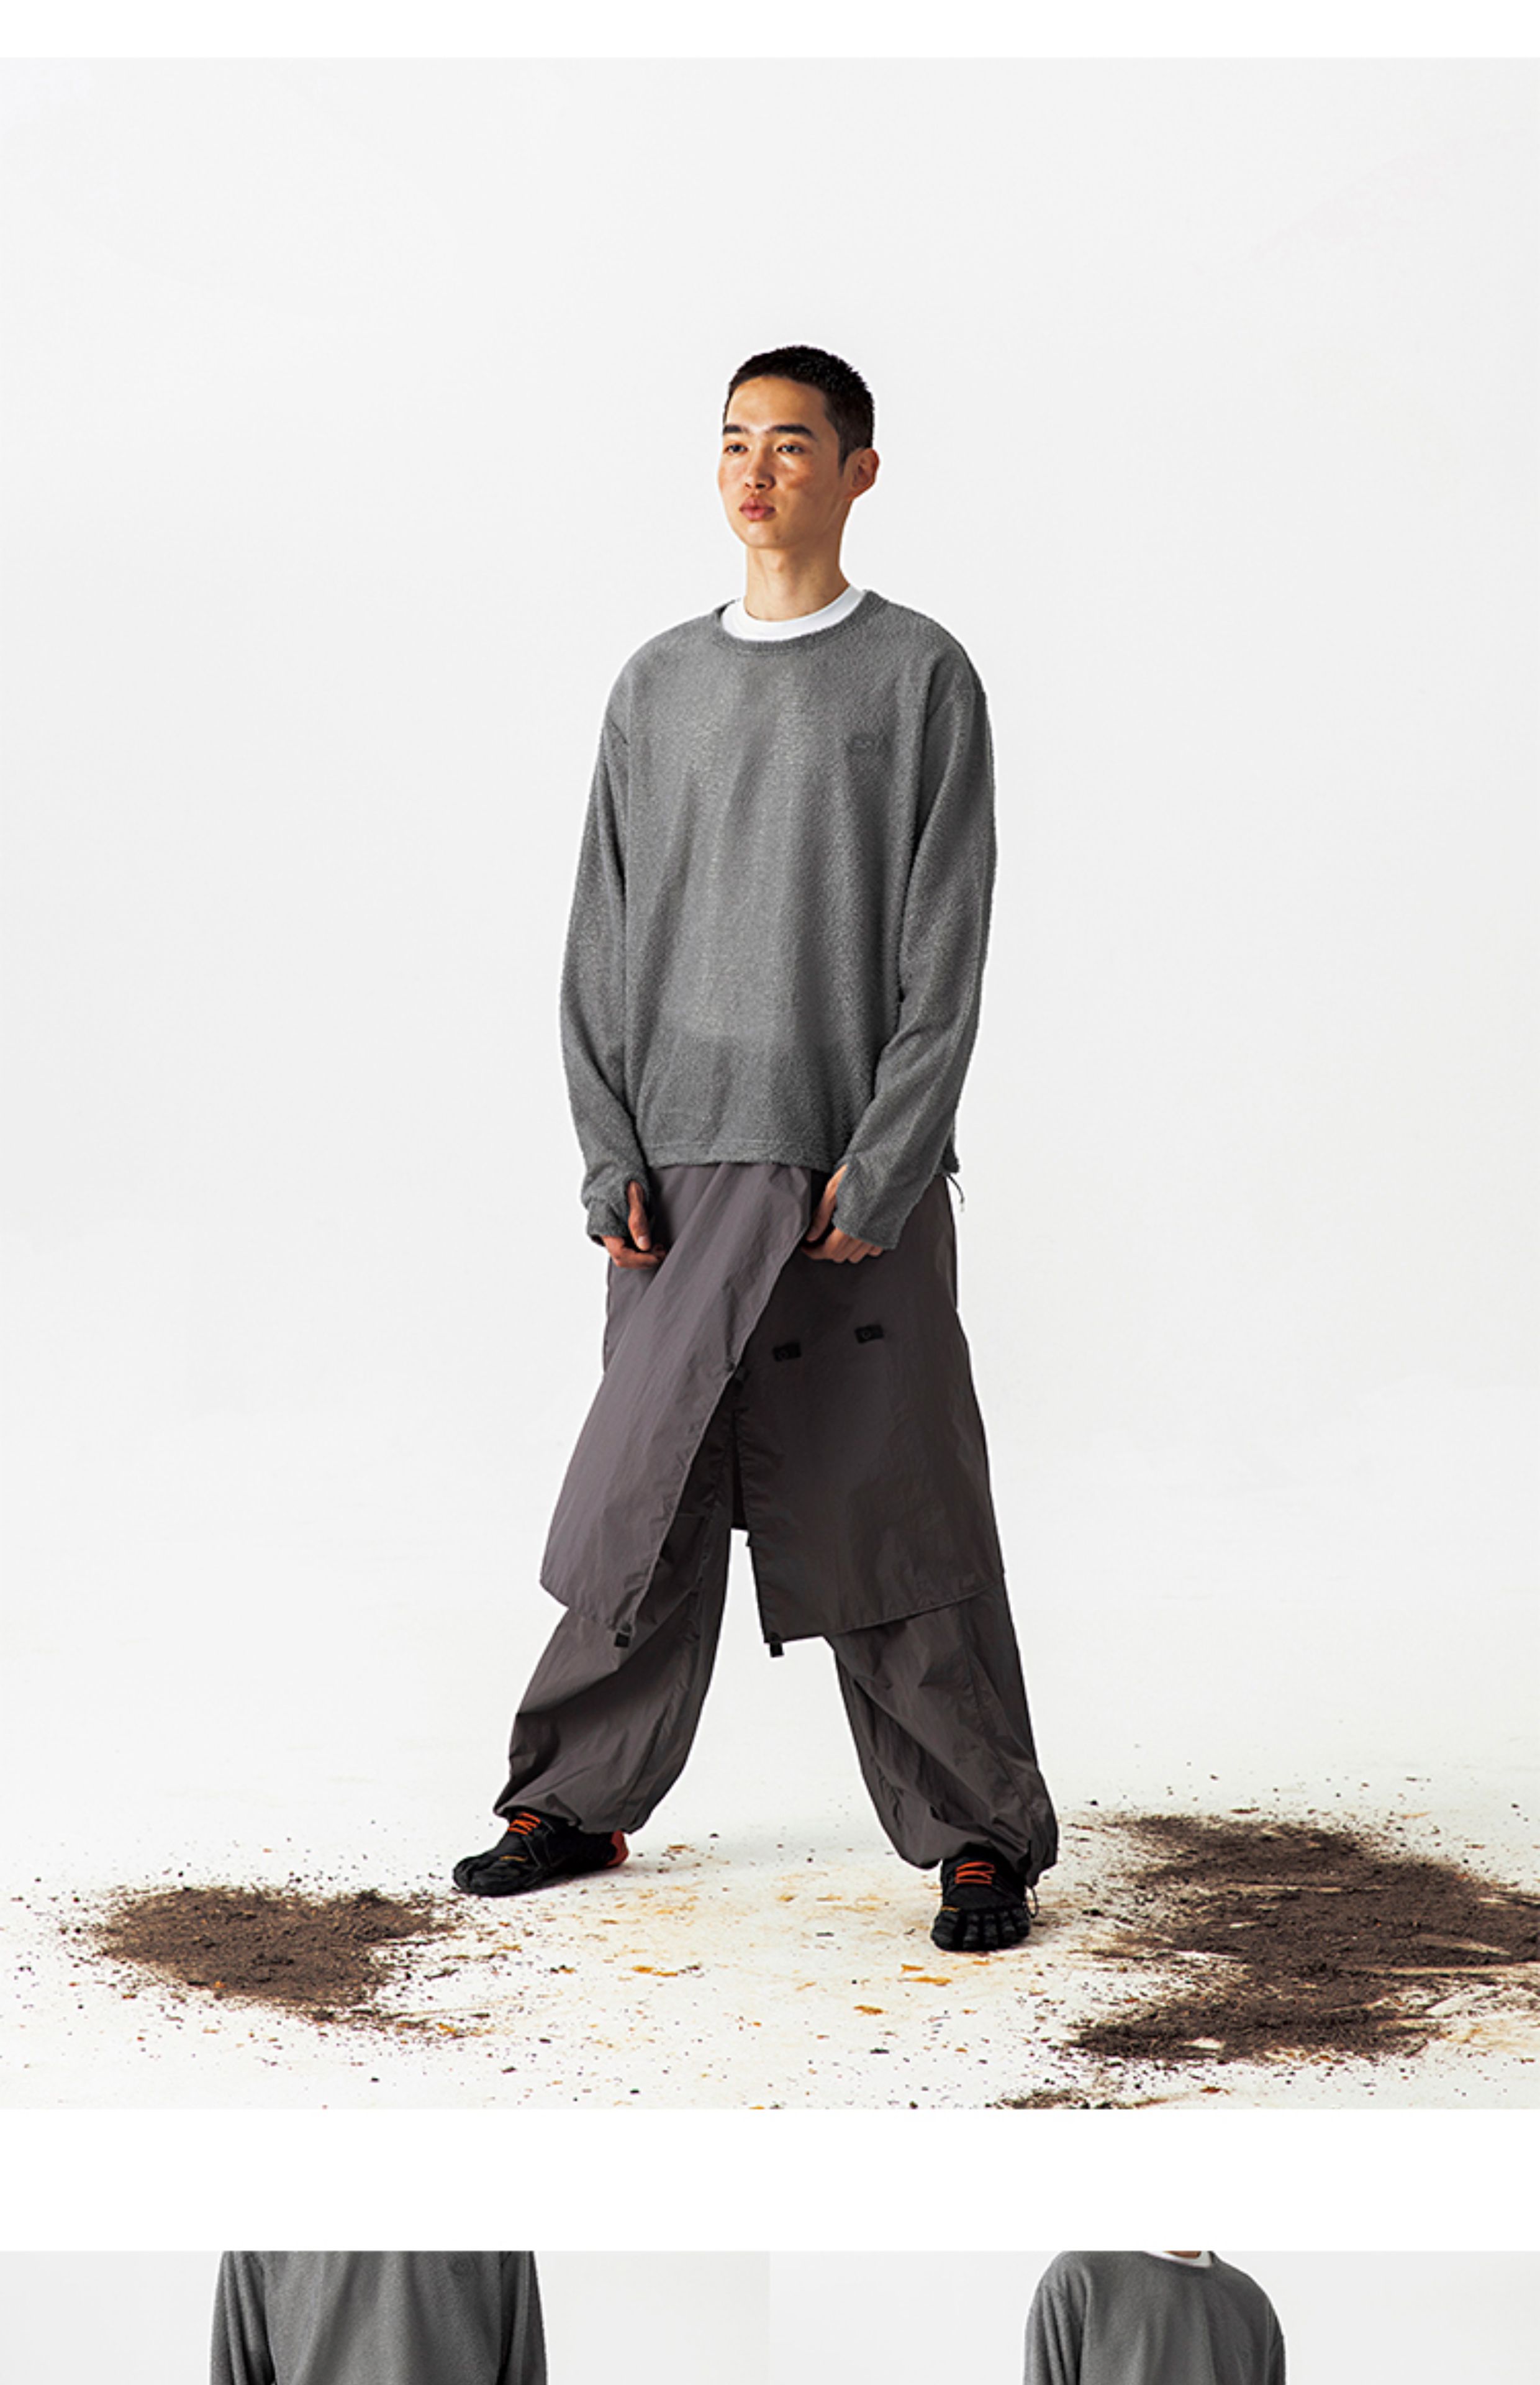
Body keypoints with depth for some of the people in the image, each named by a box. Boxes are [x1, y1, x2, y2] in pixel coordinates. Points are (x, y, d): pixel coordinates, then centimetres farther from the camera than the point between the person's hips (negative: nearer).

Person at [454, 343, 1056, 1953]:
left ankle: (979, 1838, 9)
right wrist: (612, 1155, 1)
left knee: (891, 1506, -1)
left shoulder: (922, 679, 2)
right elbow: (600, 943, 12)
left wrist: (881, 1167, -12)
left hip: (857, 1172, -3)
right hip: (683, 1172, 3)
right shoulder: (655, 687, 13)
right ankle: (574, 1803, 19)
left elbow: (946, 954, -4)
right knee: (642, 1500, 5)